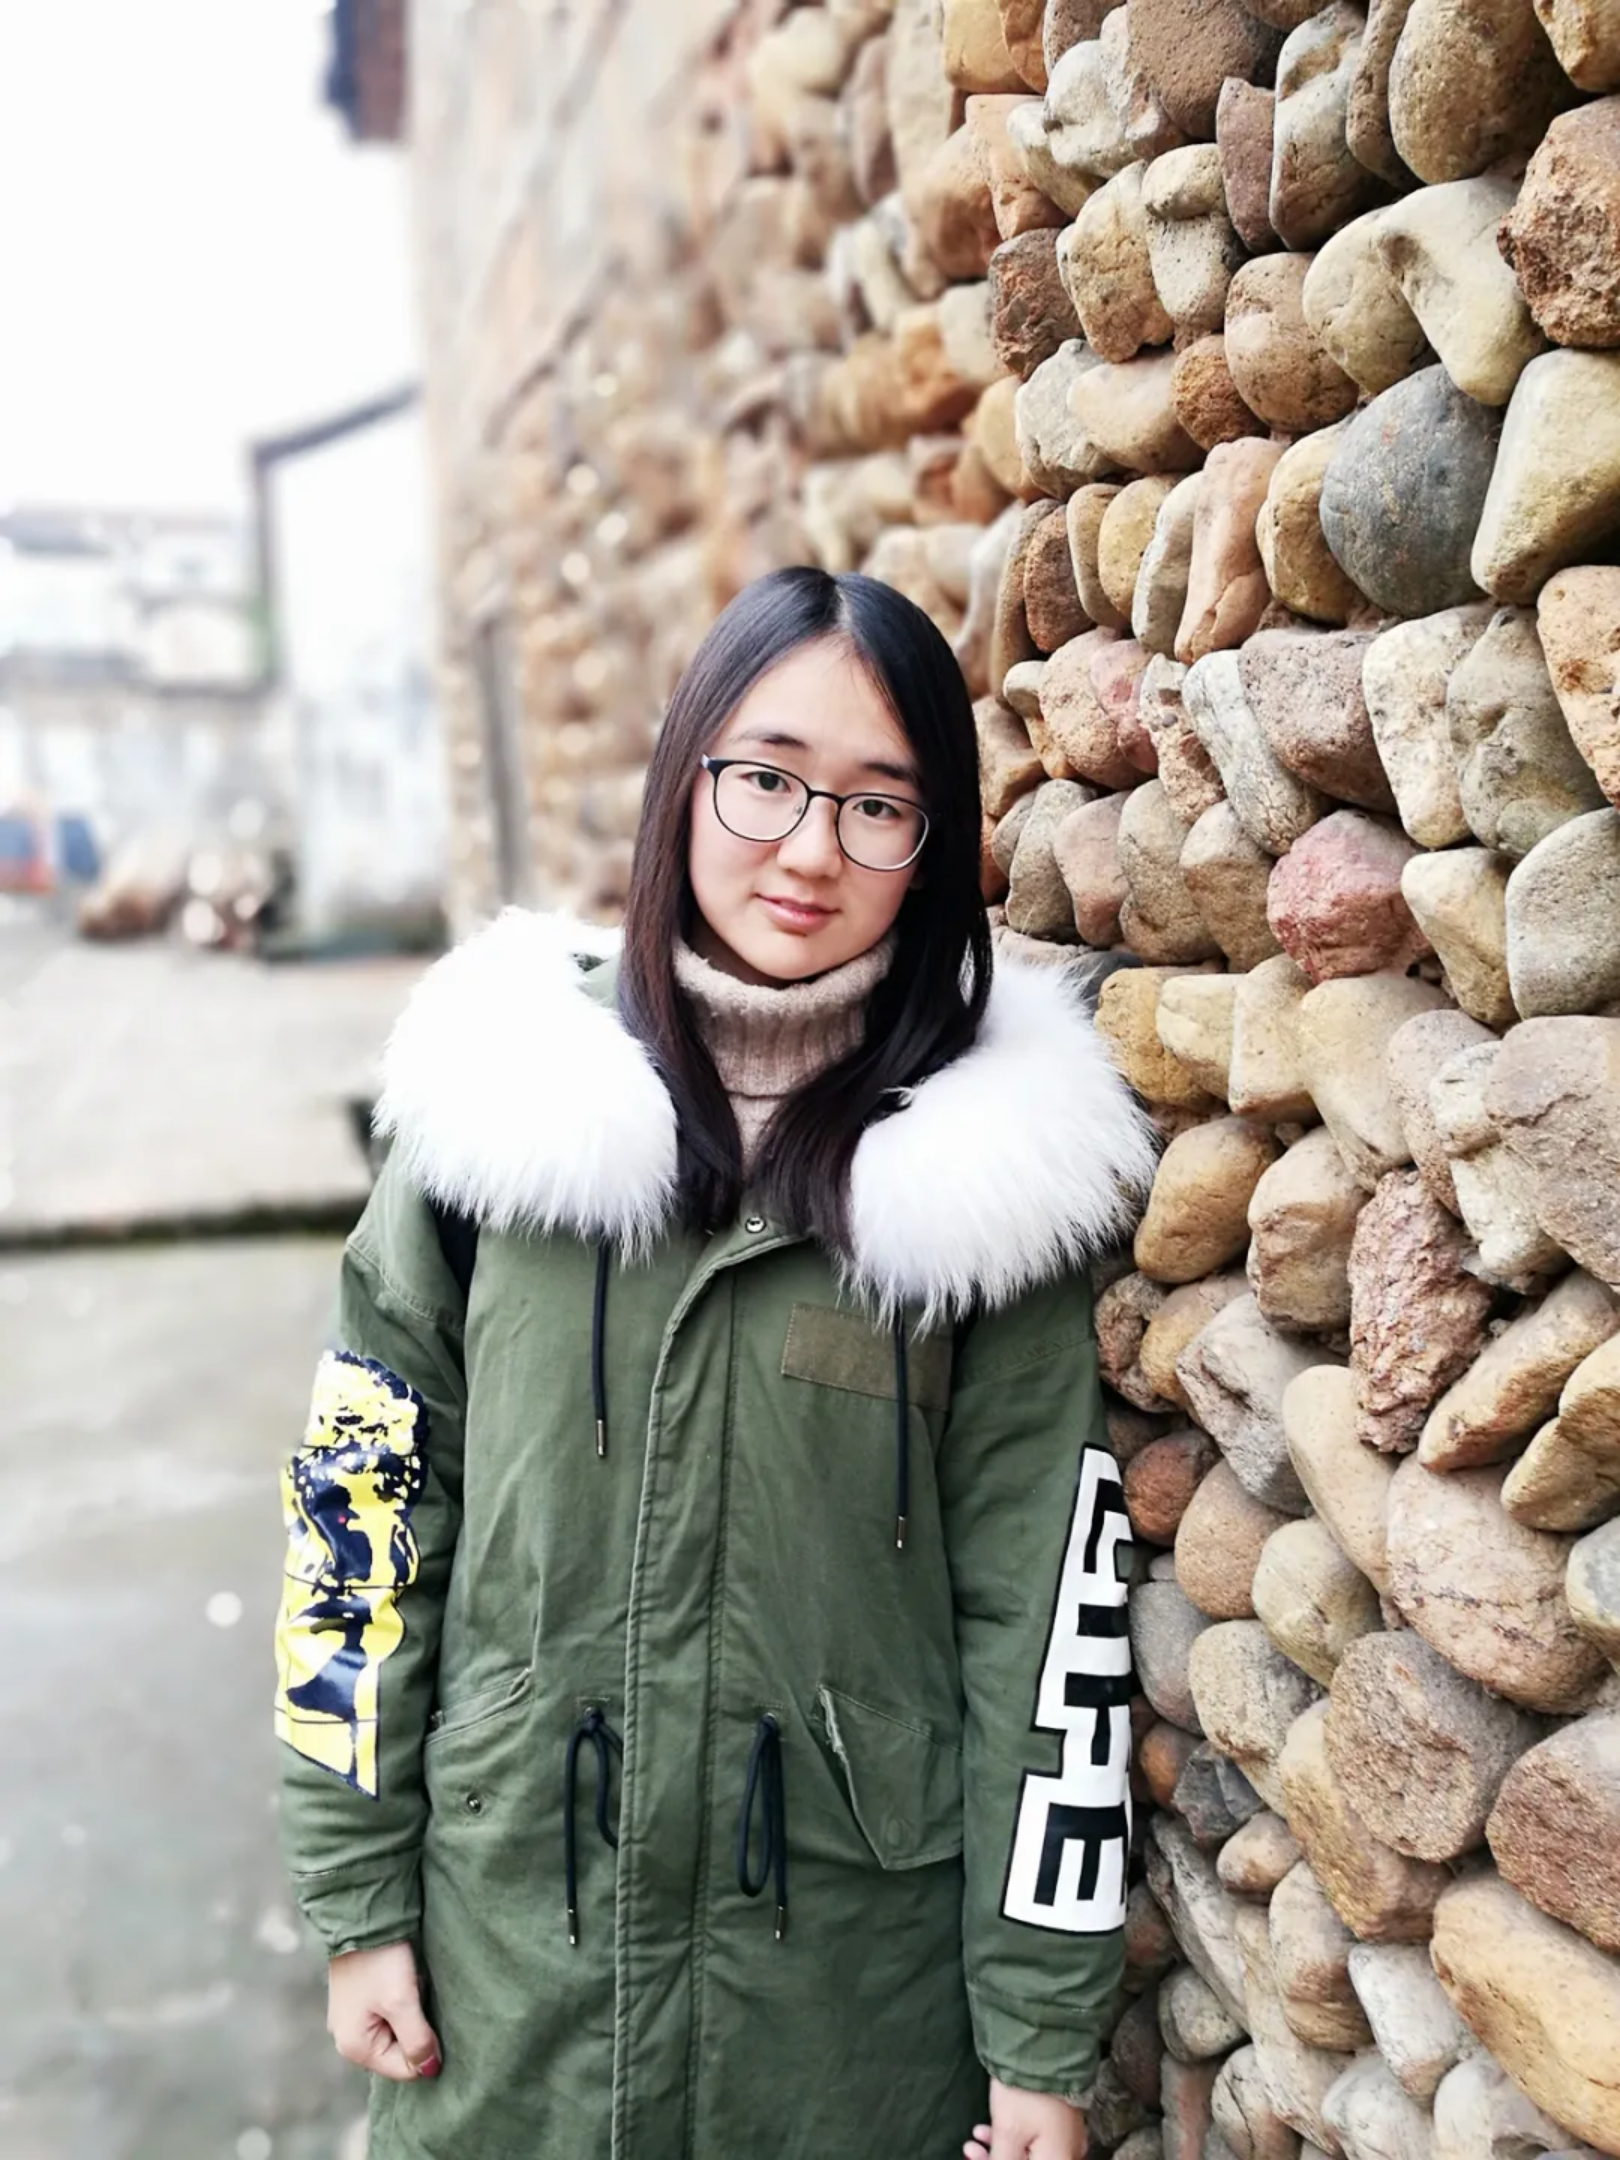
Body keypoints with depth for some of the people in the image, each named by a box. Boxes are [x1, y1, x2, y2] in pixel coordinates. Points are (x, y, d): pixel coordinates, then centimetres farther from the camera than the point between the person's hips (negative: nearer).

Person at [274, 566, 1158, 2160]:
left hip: (865, 1961, -1)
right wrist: (357, 1896, 1)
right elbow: (368, 1492, -1)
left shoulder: (990, 1165, -10)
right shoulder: (501, 1090, -7)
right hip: (511, 1938, 2)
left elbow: (1041, 1602, -7)